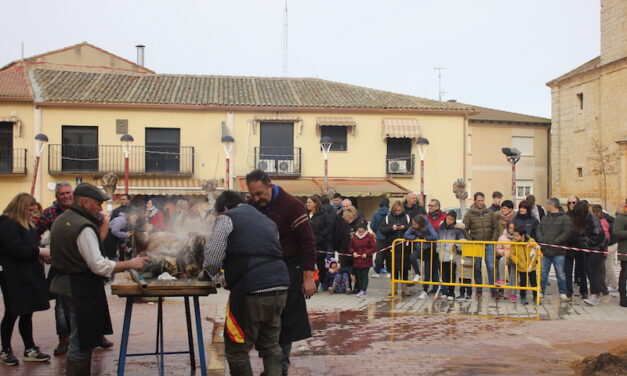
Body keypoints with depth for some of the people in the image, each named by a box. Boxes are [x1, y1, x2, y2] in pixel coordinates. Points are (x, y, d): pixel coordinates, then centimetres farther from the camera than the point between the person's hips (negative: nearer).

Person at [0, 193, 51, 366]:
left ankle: (30, 349, 17)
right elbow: (16, 249, -23)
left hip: (29, 276, 9)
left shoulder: (27, 225, 17)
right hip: (14, 278, -9)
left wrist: (42, 254, 5)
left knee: (27, 313, 12)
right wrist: (39, 251, -17)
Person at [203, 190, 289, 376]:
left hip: (250, 291, -7)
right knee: (270, 345, 20)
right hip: (280, 287, 7)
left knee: (237, 349, 6)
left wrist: (212, 272, 17)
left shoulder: (227, 218, 5)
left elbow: (212, 258, -6)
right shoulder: (268, 221, 25)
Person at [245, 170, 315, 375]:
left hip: (289, 270, -4)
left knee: (287, 322, 1)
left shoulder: (291, 205, -13)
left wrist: (308, 276, -15)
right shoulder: (251, 206, 0)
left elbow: (307, 241, -12)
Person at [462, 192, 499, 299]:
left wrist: (493, 240, -3)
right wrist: (470, 241, -8)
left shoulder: (490, 213, 6)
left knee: (491, 267, -5)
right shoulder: (469, 214, 1)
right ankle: (479, 290, 15)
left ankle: (493, 290, 1)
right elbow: (465, 229, 0)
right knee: (477, 268, 5)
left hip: (489, 245, 1)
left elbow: (496, 228, 7)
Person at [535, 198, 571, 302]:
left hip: (558, 251, -5)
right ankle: (541, 292, 15)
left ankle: (563, 293, 11)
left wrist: (555, 241, -18)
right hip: (545, 250, 5)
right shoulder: (545, 218, 16)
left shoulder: (565, 218, -4)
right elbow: (538, 230, 13)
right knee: (543, 273, 8)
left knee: (560, 274, 2)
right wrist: (541, 240, -6)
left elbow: (566, 233, -13)